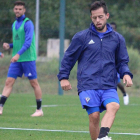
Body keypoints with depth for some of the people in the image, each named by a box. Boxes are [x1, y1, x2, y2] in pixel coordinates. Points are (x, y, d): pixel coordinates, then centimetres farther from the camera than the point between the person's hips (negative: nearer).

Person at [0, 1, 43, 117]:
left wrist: (18, 54, -28)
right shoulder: (14, 24, 15)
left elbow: (28, 41, -19)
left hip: (28, 58, -7)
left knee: (34, 83, 0)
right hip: (16, 59, 7)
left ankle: (39, 110, 8)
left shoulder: (28, 23, -9)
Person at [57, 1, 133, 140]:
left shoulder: (117, 38, 14)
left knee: (113, 106, -28)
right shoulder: (81, 37, 8)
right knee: (94, 116, -15)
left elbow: (122, 61, 20)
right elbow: (68, 58, 16)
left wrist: (126, 74, 0)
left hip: (109, 86, 1)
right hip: (88, 85, -1)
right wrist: (63, 77, 10)